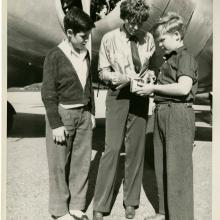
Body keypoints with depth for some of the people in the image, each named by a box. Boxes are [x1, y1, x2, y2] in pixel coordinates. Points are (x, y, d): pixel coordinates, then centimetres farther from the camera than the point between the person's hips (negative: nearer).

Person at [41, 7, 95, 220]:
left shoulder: (85, 54, 8)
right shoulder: (55, 56, -10)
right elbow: (48, 93, -11)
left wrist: (91, 112, 14)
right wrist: (56, 124, -13)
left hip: (83, 114, 6)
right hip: (62, 114, -6)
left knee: (82, 162, 10)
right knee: (59, 164, 6)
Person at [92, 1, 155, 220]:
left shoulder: (148, 39, 2)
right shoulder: (109, 39, -4)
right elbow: (103, 72, 0)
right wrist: (120, 78, -19)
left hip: (140, 97, 3)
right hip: (118, 96, -2)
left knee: (136, 149, 8)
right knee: (112, 149, -6)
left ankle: (131, 201, 25)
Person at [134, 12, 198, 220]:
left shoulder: (185, 57, -8)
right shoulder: (168, 59, 17)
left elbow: (183, 88, -22)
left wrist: (154, 87, -14)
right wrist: (150, 88, 5)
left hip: (178, 113, -9)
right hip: (161, 112, 9)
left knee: (177, 168, -1)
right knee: (162, 166, 15)